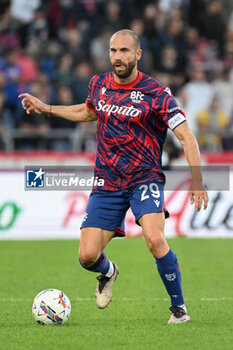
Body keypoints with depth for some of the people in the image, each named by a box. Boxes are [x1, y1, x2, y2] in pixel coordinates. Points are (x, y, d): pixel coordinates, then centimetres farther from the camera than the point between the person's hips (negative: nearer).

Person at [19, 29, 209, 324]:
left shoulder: (156, 94, -10)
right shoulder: (99, 85, 5)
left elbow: (186, 137, -10)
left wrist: (196, 183, -19)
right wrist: (45, 109, 26)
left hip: (145, 179, -4)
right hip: (106, 185, 4)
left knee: (154, 239, -29)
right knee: (87, 257, -5)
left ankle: (178, 307, -9)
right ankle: (108, 272, 34)